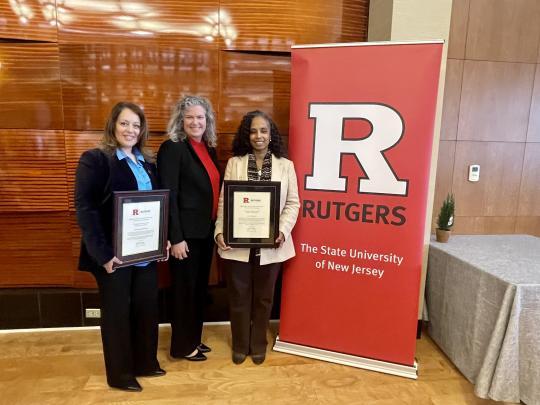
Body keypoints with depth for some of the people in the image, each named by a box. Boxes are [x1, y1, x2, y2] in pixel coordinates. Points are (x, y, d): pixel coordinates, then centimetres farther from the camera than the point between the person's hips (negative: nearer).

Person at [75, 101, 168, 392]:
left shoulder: (147, 162, 11)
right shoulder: (95, 159, -9)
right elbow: (85, 209, -16)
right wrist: (102, 253, -20)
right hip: (114, 254, -6)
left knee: (147, 307, 15)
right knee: (116, 311, 10)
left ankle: (145, 363, 36)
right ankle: (120, 374, 29)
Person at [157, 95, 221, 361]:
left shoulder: (209, 150, 11)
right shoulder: (171, 149, -12)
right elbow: (168, 196, -17)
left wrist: (217, 227, 10)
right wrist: (176, 238, -19)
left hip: (206, 231, 8)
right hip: (186, 233, -7)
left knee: (200, 287, 18)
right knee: (185, 289, 7)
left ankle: (194, 339, 36)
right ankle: (182, 346, 26)